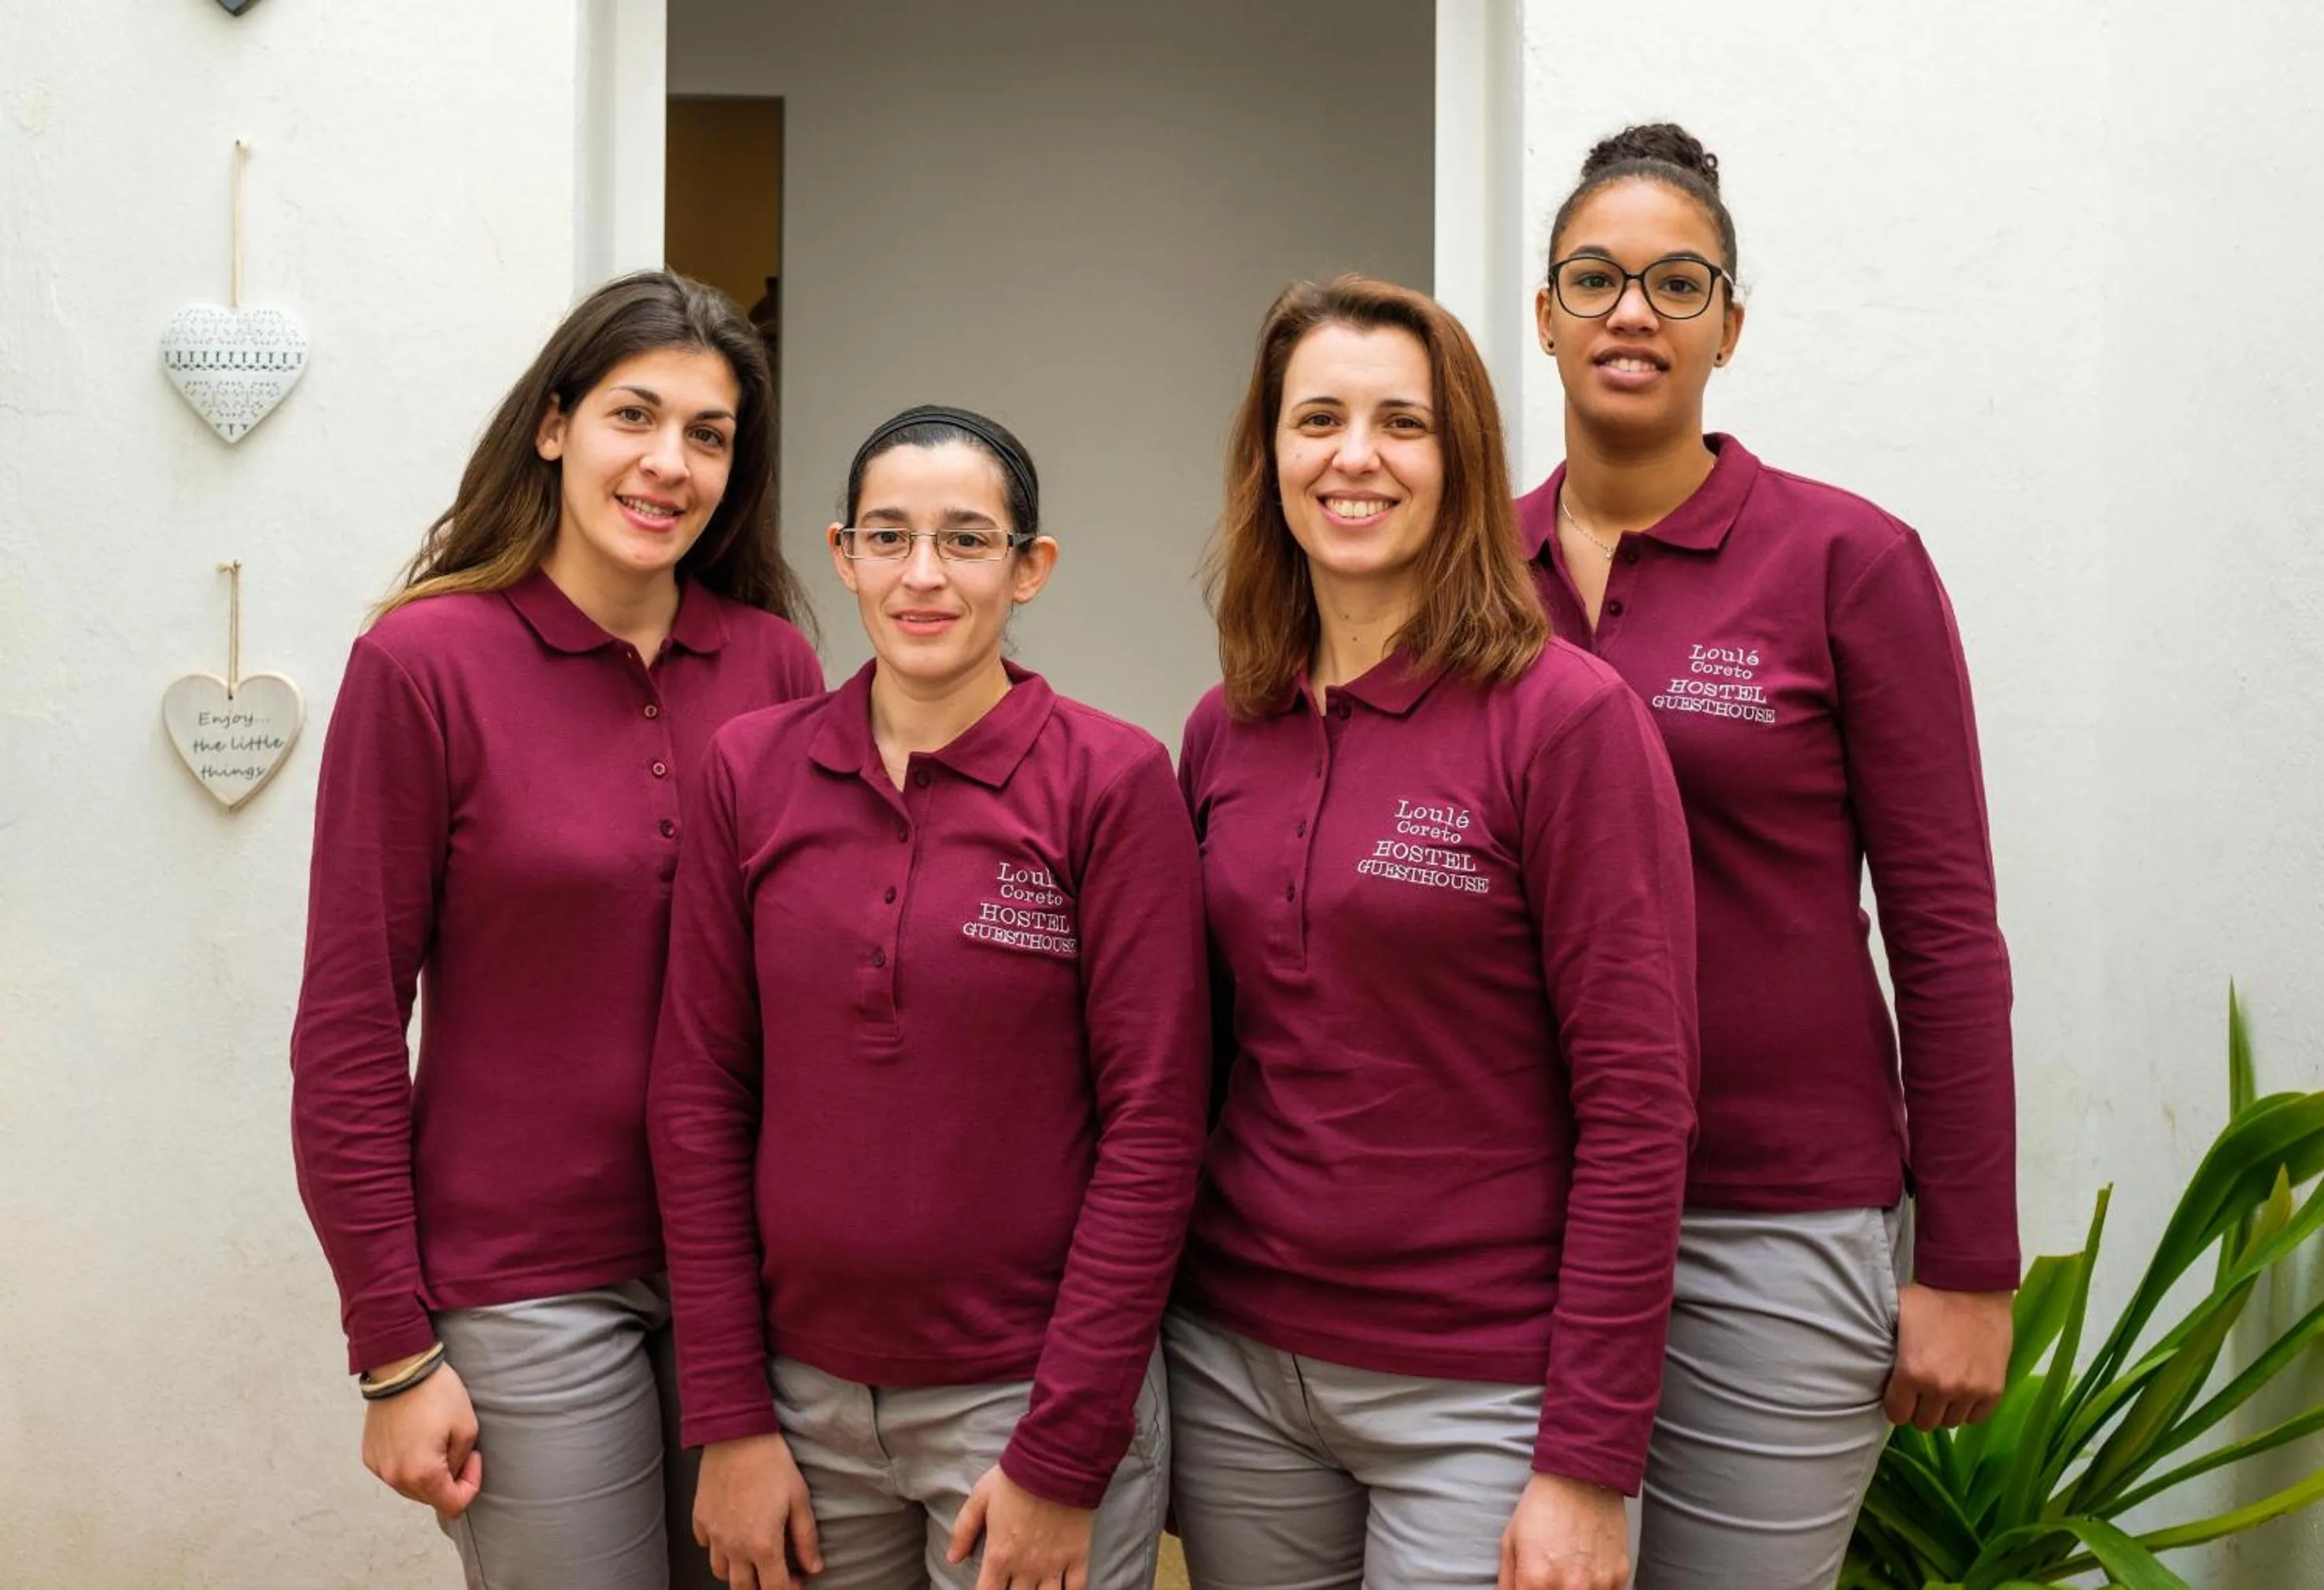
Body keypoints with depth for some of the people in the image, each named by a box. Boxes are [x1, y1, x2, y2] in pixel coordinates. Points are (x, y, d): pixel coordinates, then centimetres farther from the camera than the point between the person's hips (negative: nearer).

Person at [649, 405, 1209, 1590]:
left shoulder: (1113, 779, -10)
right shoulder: (750, 769, -1)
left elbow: (1152, 1125, -10)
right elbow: (699, 1093, 1)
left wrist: (1062, 1457, -11)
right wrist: (730, 1419, -1)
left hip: (1029, 1393, -2)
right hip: (804, 1390, 3)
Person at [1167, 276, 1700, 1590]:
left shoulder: (1566, 716, -12)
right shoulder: (1226, 731, 3)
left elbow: (1638, 1105, -13)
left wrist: (1589, 1468, -14)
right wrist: (1145, 1334, 7)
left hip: (1477, 1387, -4)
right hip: (1236, 1365, 5)